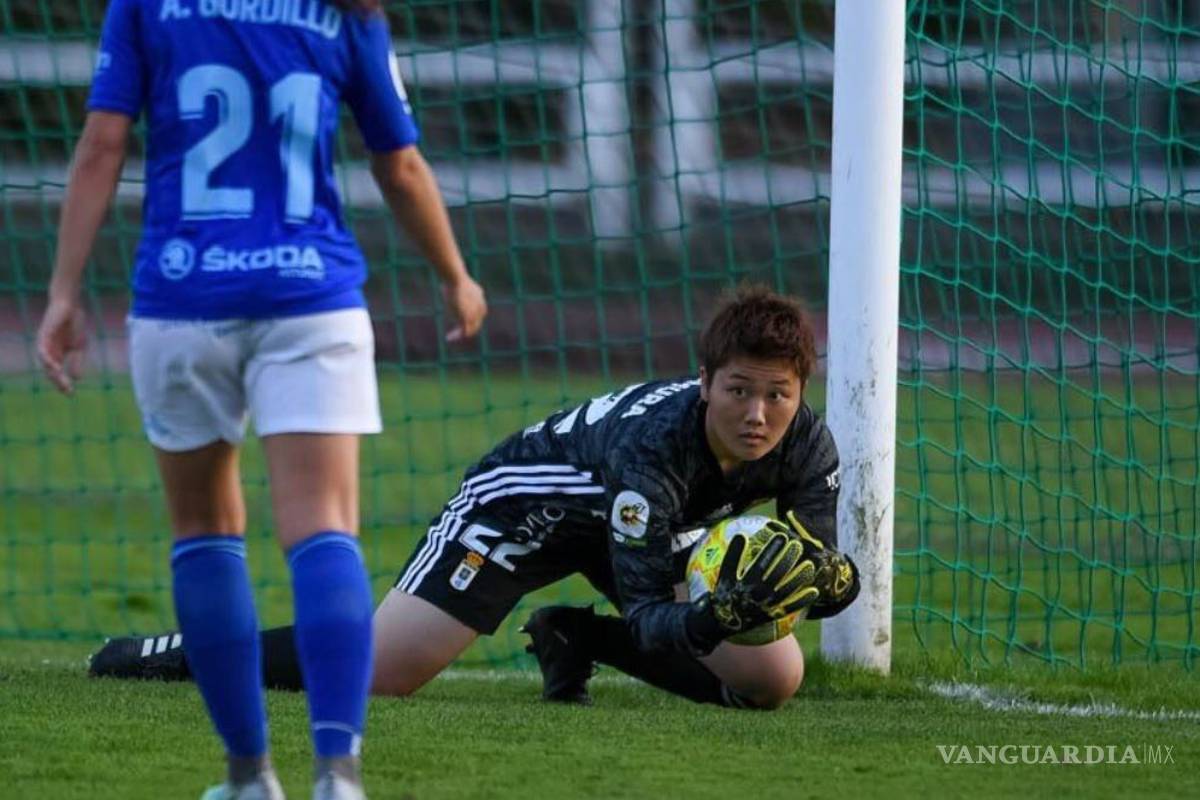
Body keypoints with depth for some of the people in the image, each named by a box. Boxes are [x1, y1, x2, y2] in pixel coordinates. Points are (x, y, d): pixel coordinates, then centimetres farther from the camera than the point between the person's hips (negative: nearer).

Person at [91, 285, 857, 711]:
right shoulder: (652, 442, -40)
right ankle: (187, 652, 7)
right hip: (526, 499, -6)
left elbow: (837, 580, -18)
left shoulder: (807, 445, -24)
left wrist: (825, 578, -43)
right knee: (373, 669, -20)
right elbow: (647, 615, -38)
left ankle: (577, 638, 15)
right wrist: (719, 616, -58)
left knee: (773, 680, -6)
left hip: (644, 524, 6)